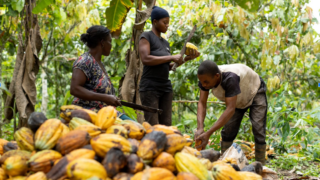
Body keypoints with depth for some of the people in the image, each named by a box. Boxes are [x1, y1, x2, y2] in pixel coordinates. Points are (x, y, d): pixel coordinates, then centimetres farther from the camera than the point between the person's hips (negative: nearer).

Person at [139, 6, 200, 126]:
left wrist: (187, 58, 7)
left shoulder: (165, 43, 19)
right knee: (153, 127, -12)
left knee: (166, 125, 0)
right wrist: (171, 57, -13)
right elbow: (145, 59, -17)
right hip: (150, 87, -7)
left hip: (166, 87, 7)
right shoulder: (146, 37, -1)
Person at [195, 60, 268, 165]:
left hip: (255, 92, -6)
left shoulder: (230, 79, -46)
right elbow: (202, 103, -27)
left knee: (258, 130, -15)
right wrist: (200, 128, -45)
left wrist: (208, 133, -54)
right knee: (228, 131, -3)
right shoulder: (205, 78, -27)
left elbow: (231, 109, -49)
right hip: (238, 98, 6)